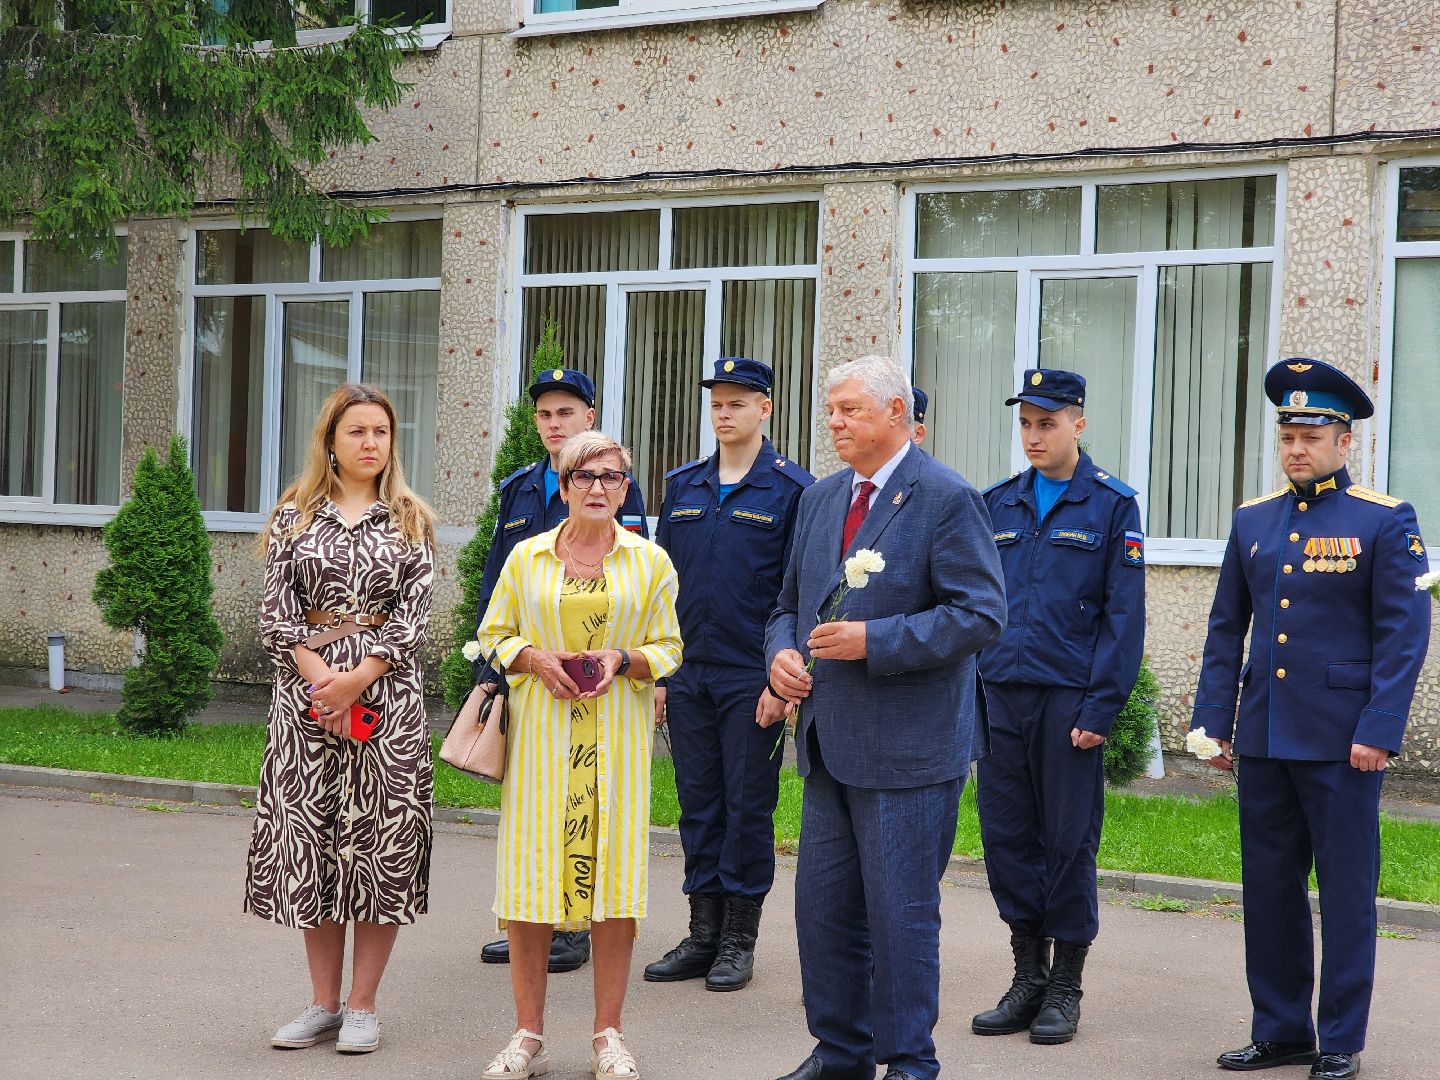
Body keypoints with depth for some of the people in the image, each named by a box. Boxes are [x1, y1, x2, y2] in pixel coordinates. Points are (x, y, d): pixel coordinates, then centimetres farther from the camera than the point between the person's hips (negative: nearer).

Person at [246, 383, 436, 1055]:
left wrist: (355, 680, -14)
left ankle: (362, 1005, 7)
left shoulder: (412, 520, 6)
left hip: (386, 690, -1)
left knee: (382, 838, -2)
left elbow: (412, 616, -2)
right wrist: (318, 675, -12)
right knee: (309, 839, 3)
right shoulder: (295, 514, 8)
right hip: (307, 686, 1)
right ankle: (323, 1003, 13)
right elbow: (276, 609, 1)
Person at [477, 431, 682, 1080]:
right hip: (540, 734, 0)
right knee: (529, 874, -3)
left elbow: (669, 648, 8)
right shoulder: (526, 557, 8)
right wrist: (536, 658, -7)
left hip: (617, 736, 0)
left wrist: (621, 659, -11)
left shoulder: (650, 561, 6)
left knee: (613, 874, -2)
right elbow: (494, 635, 12)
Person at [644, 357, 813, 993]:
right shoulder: (682, 486, 11)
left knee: (748, 807, 2)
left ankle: (739, 940, 11)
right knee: (698, 804, 9)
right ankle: (703, 933, 17)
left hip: (752, 679, -5)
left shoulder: (791, 489, -4)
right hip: (688, 675, 5)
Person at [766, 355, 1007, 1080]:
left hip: (908, 748, -7)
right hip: (829, 742, 7)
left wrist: (874, 640, -20)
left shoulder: (947, 499, -9)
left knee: (899, 911, -1)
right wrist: (782, 651, 0)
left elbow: (981, 614, -15)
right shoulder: (820, 499, 14)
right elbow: (790, 601, 23)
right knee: (822, 905, 13)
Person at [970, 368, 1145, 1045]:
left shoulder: (1111, 506, -2)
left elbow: (1123, 615, -5)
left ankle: (1065, 989, 15)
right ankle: (1028, 977, 19)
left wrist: (1101, 708, -12)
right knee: (1006, 835, 6)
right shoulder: (998, 505, 10)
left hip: (1070, 701, -4)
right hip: (999, 696, 4)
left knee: (1069, 840, 3)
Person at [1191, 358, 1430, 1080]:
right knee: (1268, 886, 10)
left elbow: (1403, 634, -8)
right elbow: (1226, 629, 13)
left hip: (1341, 740, -5)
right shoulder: (1253, 520, 10)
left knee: (1345, 889, 3)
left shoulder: (1385, 521, -4)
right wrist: (1213, 720, 7)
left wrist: (1379, 731, -15)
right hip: (1263, 736, 5)